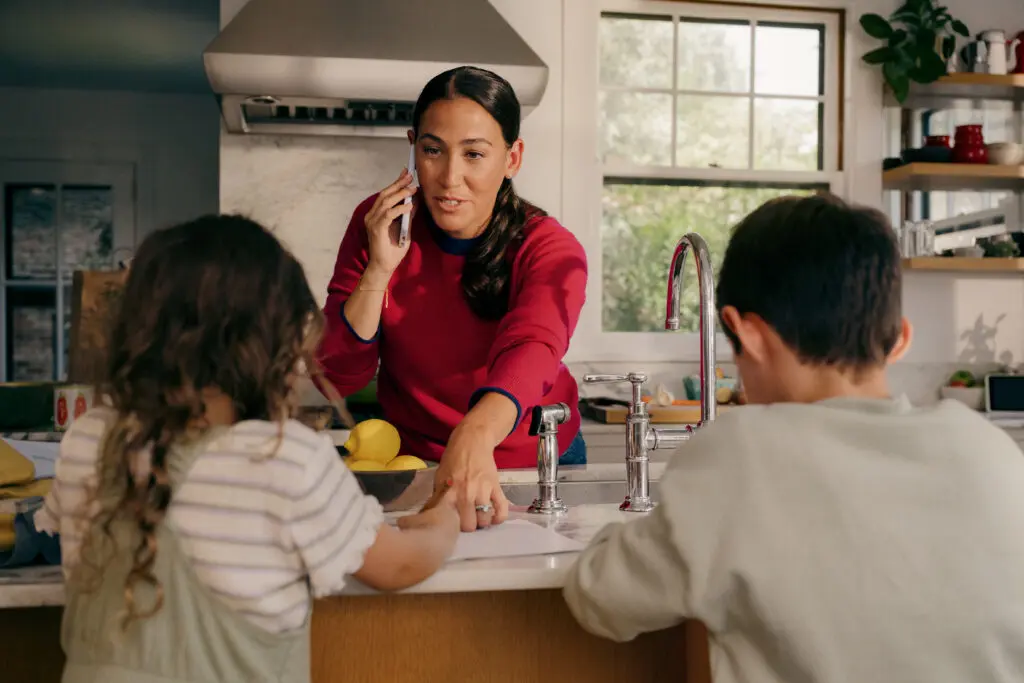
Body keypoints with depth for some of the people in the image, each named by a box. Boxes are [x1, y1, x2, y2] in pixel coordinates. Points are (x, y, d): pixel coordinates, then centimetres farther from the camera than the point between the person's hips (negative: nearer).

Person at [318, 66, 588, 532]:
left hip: (535, 463, 0)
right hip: (411, 462, 1)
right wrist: (380, 269, -24)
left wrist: (474, 438, -57)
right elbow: (336, 378, -11)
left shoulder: (549, 249, -15)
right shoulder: (378, 225, -8)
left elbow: (530, 352, -37)